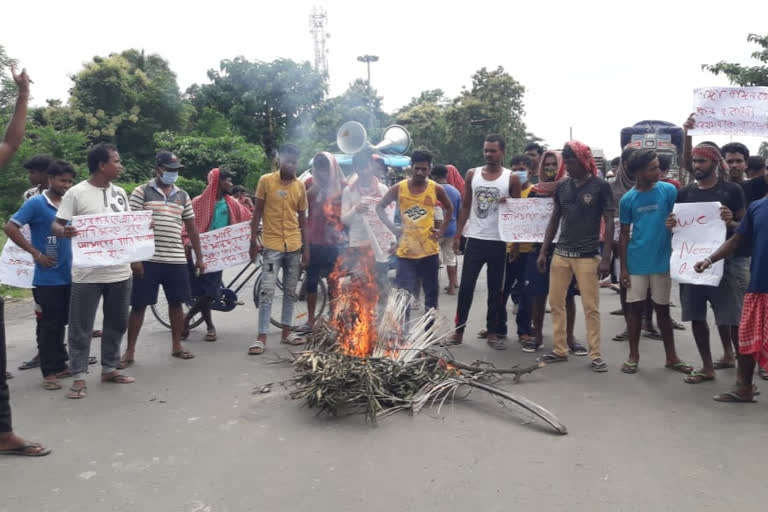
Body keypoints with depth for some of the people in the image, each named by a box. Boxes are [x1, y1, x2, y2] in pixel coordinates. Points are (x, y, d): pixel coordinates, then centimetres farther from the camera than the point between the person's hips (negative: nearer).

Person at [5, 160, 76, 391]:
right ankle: (49, 371, 9)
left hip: (67, 275, 5)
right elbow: (10, 228, -10)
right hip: (47, 277, -5)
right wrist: (36, 254, -13)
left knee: (61, 323, 14)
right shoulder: (36, 203, -9)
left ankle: (60, 364, 26)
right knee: (48, 325, 1)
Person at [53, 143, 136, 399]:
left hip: (119, 271, 6)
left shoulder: (120, 193, 9)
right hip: (88, 273, -5)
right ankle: (79, 376, 14)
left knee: (117, 323, 15)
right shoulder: (76, 193, -8)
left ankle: (109, 368, 29)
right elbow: (56, 225, -7)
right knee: (81, 327, 3)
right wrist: (64, 231, -29)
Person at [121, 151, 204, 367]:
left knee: (176, 302, 9)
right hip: (147, 259, -3)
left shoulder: (182, 196, 11)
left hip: (176, 260, 4)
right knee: (139, 305, 3)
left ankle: (176, 345, 23)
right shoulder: (141, 192, -1)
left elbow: (191, 228, 15)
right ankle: (130, 351, 13)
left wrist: (199, 257, 13)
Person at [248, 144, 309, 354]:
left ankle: (286, 332, 21)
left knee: (291, 291, 10)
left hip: (294, 246, 4)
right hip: (272, 245, -4)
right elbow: (257, 212, 0)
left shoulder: (300, 185, 6)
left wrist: (306, 247, 8)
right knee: (267, 292, -7)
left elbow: (302, 218, 10)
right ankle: (261, 337, -3)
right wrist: (253, 240, -6)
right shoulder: (266, 180, -2)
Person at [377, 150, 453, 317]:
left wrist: (442, 229, 3)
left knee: (431, 293, 11)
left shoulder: (436, 189, -1)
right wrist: (393, 228, -5)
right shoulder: (398, 188, -4)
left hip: (429, 249, 1)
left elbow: (449, 209, 15)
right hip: (406, 250, -1)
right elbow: (380, 207, 6)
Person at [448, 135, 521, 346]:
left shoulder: (511, 178, -1)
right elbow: (465, 206, 8)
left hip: (498, 241, -1)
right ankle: (459, 330, 13)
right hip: (475, 239, 1)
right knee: (466, 286, 3)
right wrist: (458, 234, 2)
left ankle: (492, 331, 17)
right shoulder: (472, 174, 5)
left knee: (495, 289, 7)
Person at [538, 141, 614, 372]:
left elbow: (609, 222, -5)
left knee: (591, 307, 1)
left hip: (587, 256, -5)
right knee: (555, 303, 8)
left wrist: (606, 258, -12)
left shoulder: (601, 186, -5)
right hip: (560, 254, 5)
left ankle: (596, 355, 12)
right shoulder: (562, 186, 8)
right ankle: (559, 350, 20)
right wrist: (543, 251, 8)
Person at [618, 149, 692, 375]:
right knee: (636, 308, 7)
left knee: (663, 309, 10)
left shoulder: (668, 190, -3)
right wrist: (623, 267, 0)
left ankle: (671, 357, 23)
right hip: (636, 263, 0)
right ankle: (633, 355, 20)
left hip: (662, 261, 0)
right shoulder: (627, 199, -2)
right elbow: (624, 234, 2)